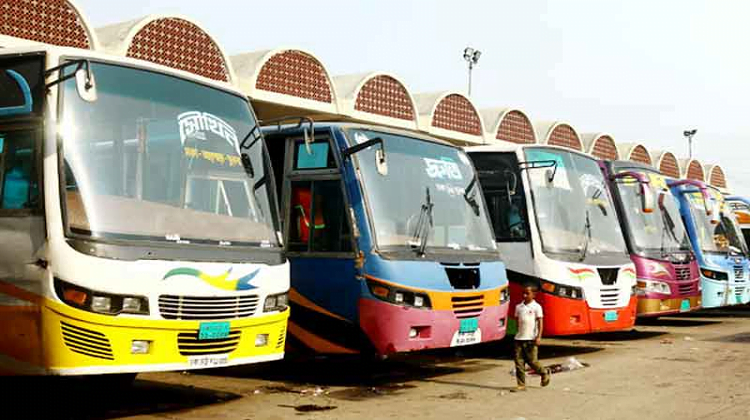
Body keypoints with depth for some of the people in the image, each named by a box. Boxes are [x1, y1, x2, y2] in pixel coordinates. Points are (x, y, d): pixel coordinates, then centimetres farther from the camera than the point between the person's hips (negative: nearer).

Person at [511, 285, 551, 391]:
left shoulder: (536, 307, -2)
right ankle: (521, 385, 3)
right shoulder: (518, 307, 11)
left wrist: (539, 336, -17)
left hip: (531, 339, -5)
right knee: (519, 362, -1)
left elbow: (540, 323, -7)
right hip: (519, 338, 5)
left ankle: (544, 372, 26)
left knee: (531, 361, -2)